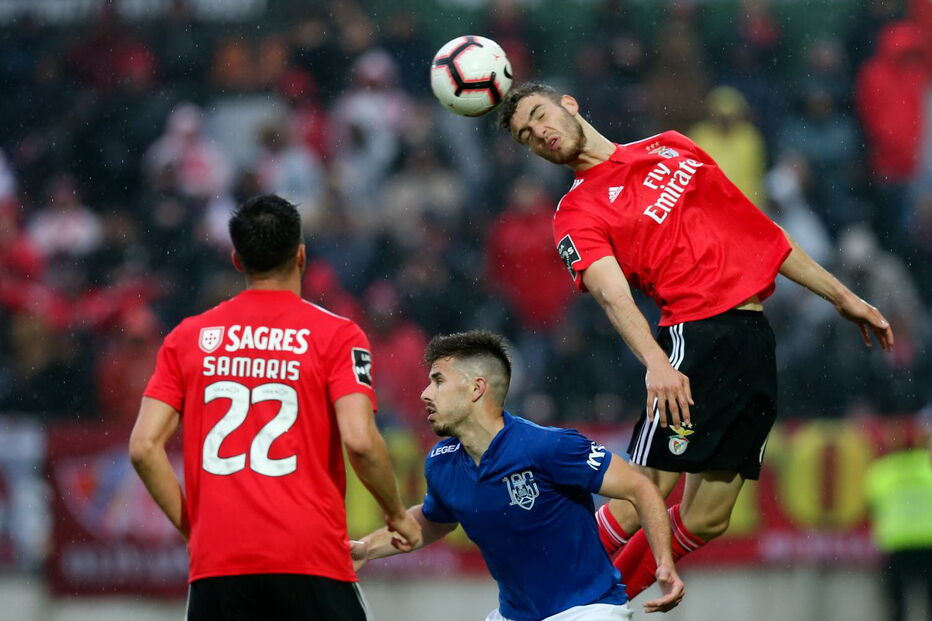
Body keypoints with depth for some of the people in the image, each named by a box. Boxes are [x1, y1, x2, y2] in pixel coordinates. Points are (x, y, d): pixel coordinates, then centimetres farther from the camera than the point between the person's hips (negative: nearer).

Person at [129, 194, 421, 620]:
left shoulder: (189, 337, 10)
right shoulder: (336, 334, 0)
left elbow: (144, 447, 4)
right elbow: (360, 440, -11)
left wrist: (191, 528, 12)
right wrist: (397, 515, 5)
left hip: (216, 567, 3)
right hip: (312, 562, -3)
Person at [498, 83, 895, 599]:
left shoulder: (670, 148, 21)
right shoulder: (578, 214, 3)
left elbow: (761, 231, 25)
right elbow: (613, 294, -15)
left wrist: (841, 296, 23)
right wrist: (655, 362, -34)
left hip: (756, 341, 5)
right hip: (696, 338, -5)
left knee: (706, 519, 1)